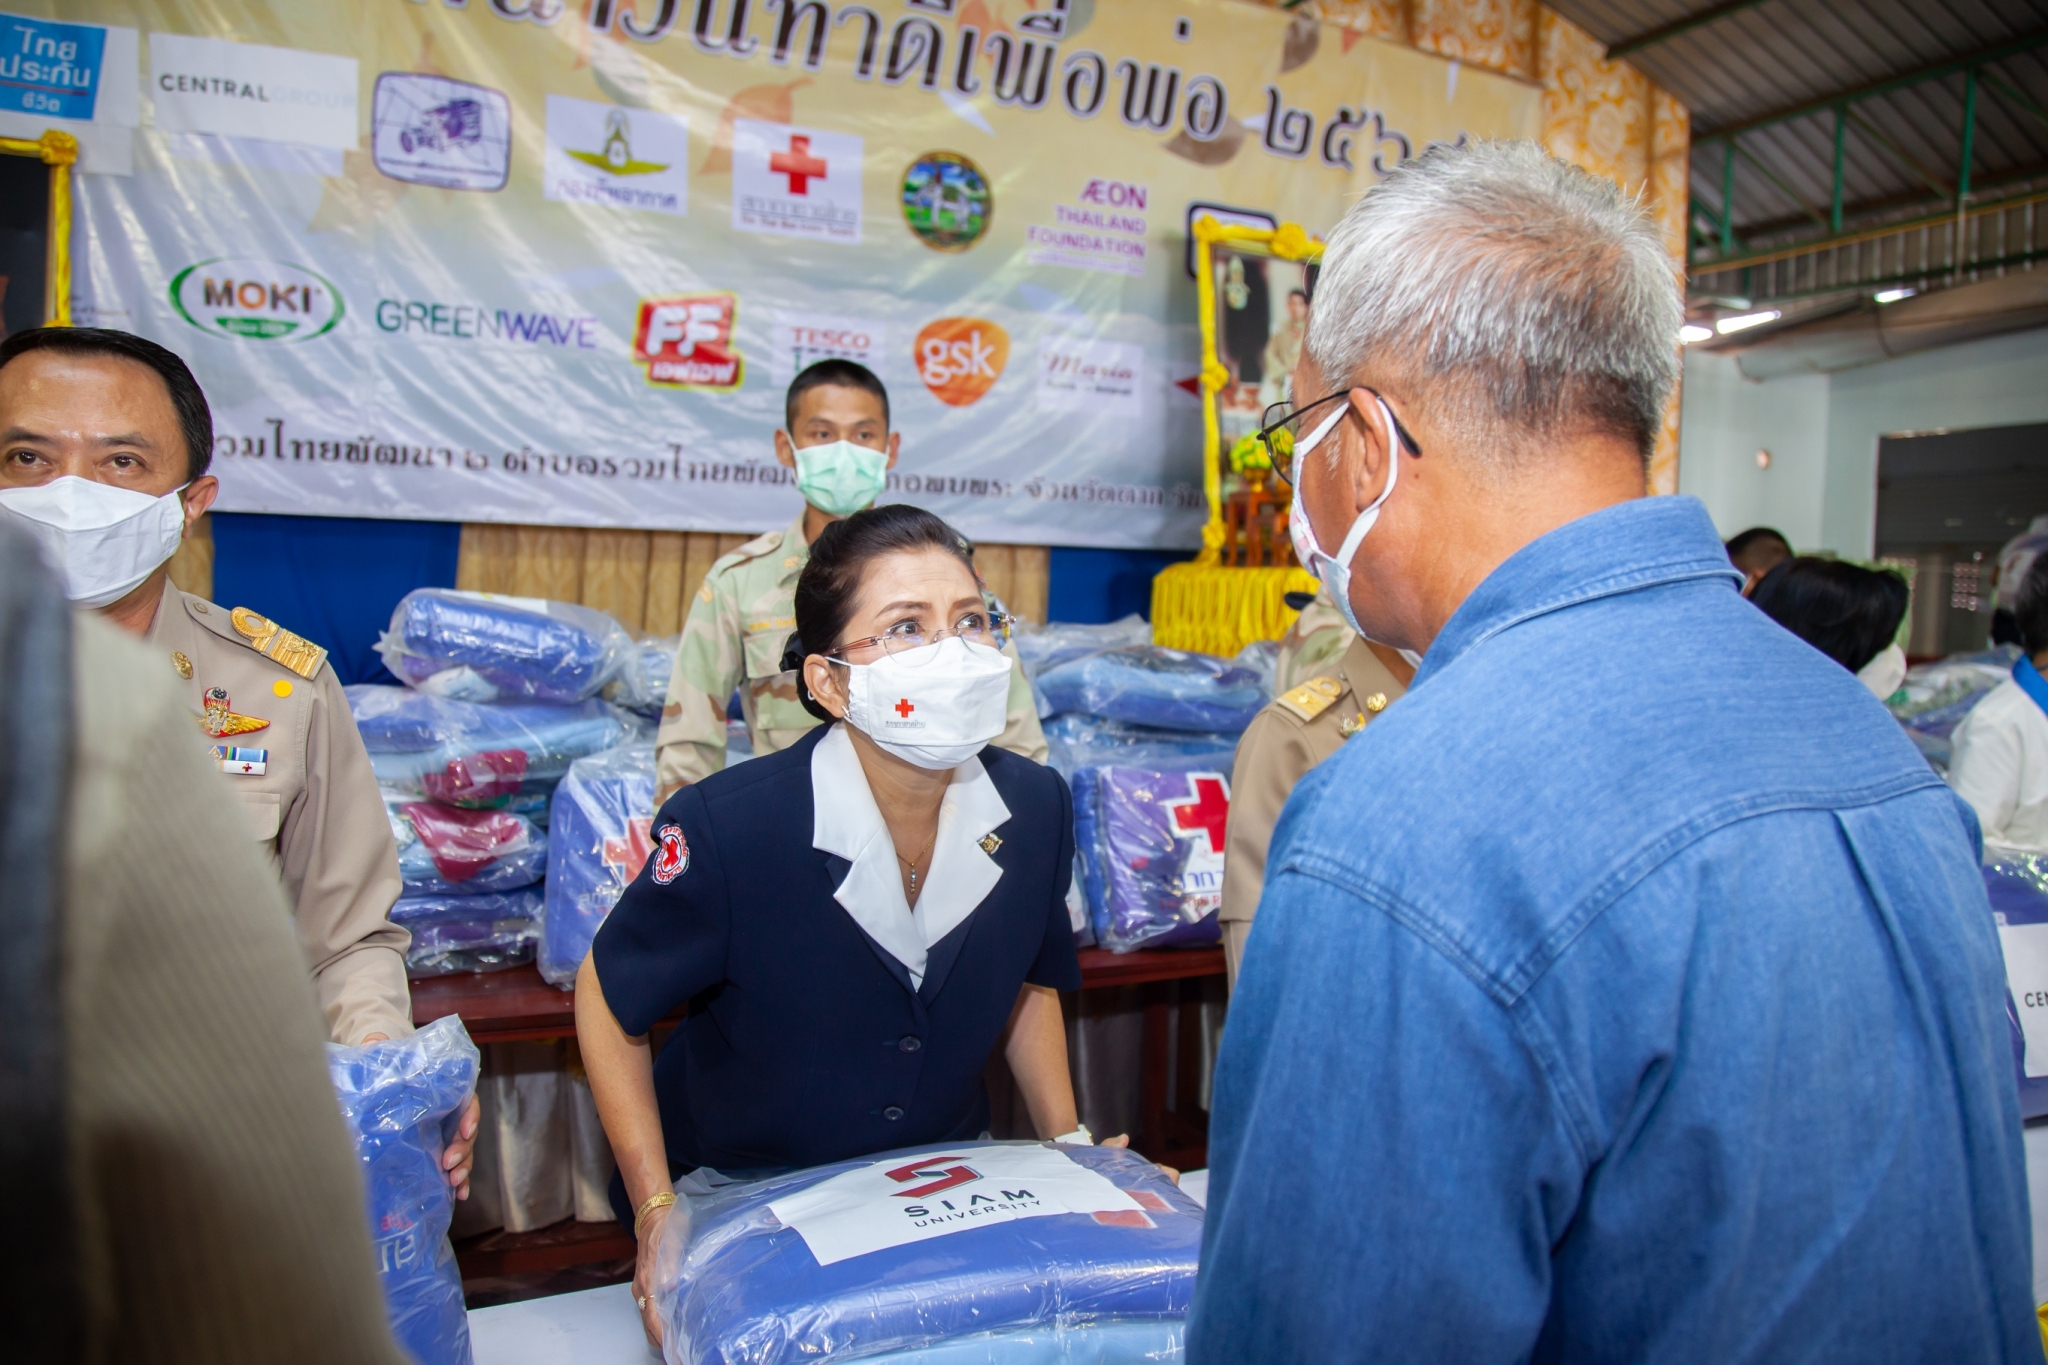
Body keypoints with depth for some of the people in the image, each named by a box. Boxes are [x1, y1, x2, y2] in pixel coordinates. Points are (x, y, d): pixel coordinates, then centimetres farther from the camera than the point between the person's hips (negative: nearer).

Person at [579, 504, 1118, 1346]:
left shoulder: (1035, 808, -16)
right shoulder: (728, 827, -30)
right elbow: (607, 1001, -13)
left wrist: (1069, 1145, 0)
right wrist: (658, 1216, -15)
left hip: (943, 1178, 4)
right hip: (740, 1194, -3)